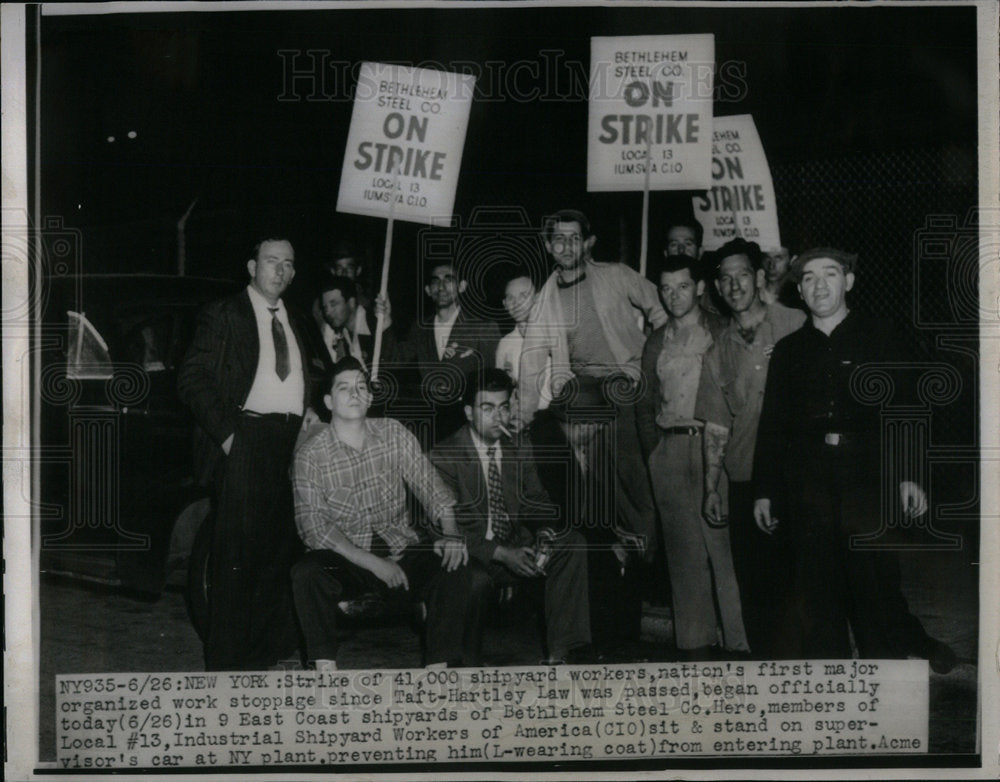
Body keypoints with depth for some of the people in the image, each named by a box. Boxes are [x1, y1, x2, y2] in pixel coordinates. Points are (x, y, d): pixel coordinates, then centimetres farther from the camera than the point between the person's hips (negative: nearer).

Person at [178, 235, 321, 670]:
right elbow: (191, 379, -5)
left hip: (292, 439, 6)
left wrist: (308, 409, 8)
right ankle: (228, 660, 2)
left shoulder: (296, 324, 20)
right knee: (236, 553, -5)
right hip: (245, 437, -6)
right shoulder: (223, 316, 1)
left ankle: (270, 649, 18)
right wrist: (225, 431, -12)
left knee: (280, 549, 8)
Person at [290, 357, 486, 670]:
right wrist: (373, 564, -20)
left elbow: (430, 486, 4)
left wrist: (450, 534, -16)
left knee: (456, 570, -24)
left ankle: (439, 669, -17)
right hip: (345, 560, -2)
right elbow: (314, 527, -11)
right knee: (306, 574, -33)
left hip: (403, 553, 2)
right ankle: (326, 670, -23)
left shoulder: (394, 434, 5)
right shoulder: (310, 456, -4)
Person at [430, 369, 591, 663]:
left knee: (572, 543, -18)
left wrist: (545, 532, -17)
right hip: (473, 559, -5)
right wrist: (502, 554, -24)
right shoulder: (444, 456, -7)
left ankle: (563, 650, -18)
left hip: (516, 549, 5)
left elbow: (537, 504, 9)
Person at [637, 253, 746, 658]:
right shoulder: (656, 341, 16)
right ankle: (695, 640, 12)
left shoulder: (720, 333, 5)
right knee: (683, 545, 5)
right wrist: (654, 450, 9)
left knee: (722, 539, -7)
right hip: (668, 448, 4)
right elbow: (646, 402, 19)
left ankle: (739, 637, -1)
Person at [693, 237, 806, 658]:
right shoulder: (719, 349, 10)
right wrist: (712, 488, 10)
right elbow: (716, 424, 13)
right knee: (752, 577, 5)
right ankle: (765, 659, 17)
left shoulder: (796, 326, -1)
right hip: (744, 478, 3)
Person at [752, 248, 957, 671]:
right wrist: (764, 491, 9)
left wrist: (906, 476, -6)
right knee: (815, 587, 1)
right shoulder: (788, 350, 15)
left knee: (874, 580, -6)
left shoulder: (877, 337, 9)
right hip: (808, 484, 2)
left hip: (866, 477, -2)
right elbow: (772, 425, 14)